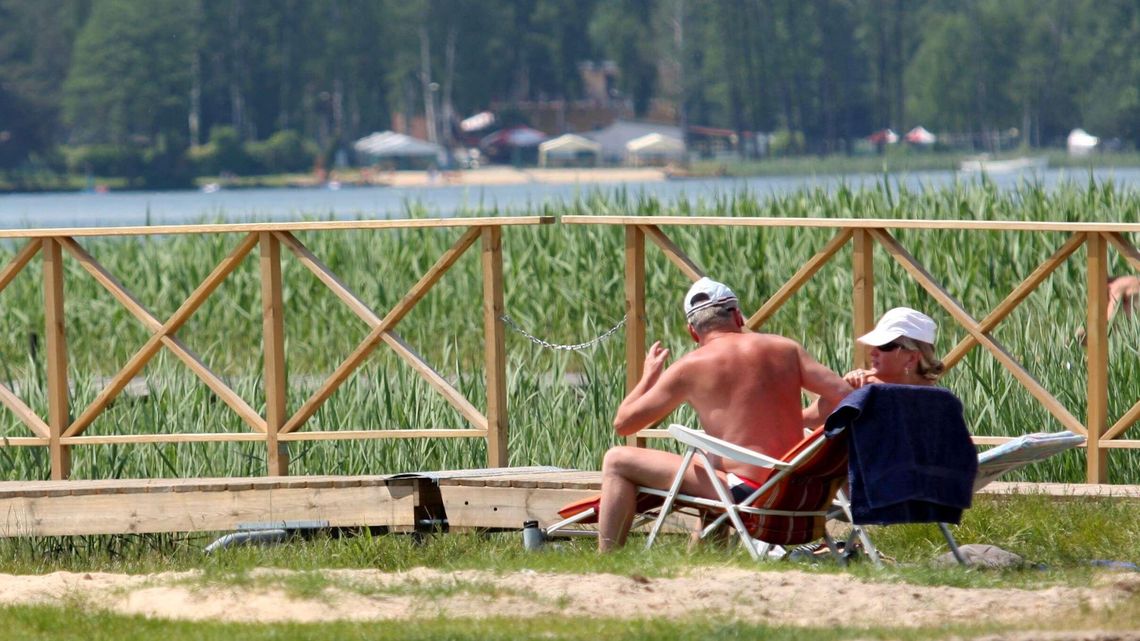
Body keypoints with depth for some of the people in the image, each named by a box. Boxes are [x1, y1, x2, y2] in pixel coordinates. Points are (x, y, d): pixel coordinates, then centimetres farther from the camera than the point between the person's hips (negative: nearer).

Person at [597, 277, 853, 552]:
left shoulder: (691, 367, -4)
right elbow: (844, 396, 3)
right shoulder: (786, 348, 6)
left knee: (617, 462, 2)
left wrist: (648, 376, 21)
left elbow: (623, 422, 3)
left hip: (745, 493, -6)